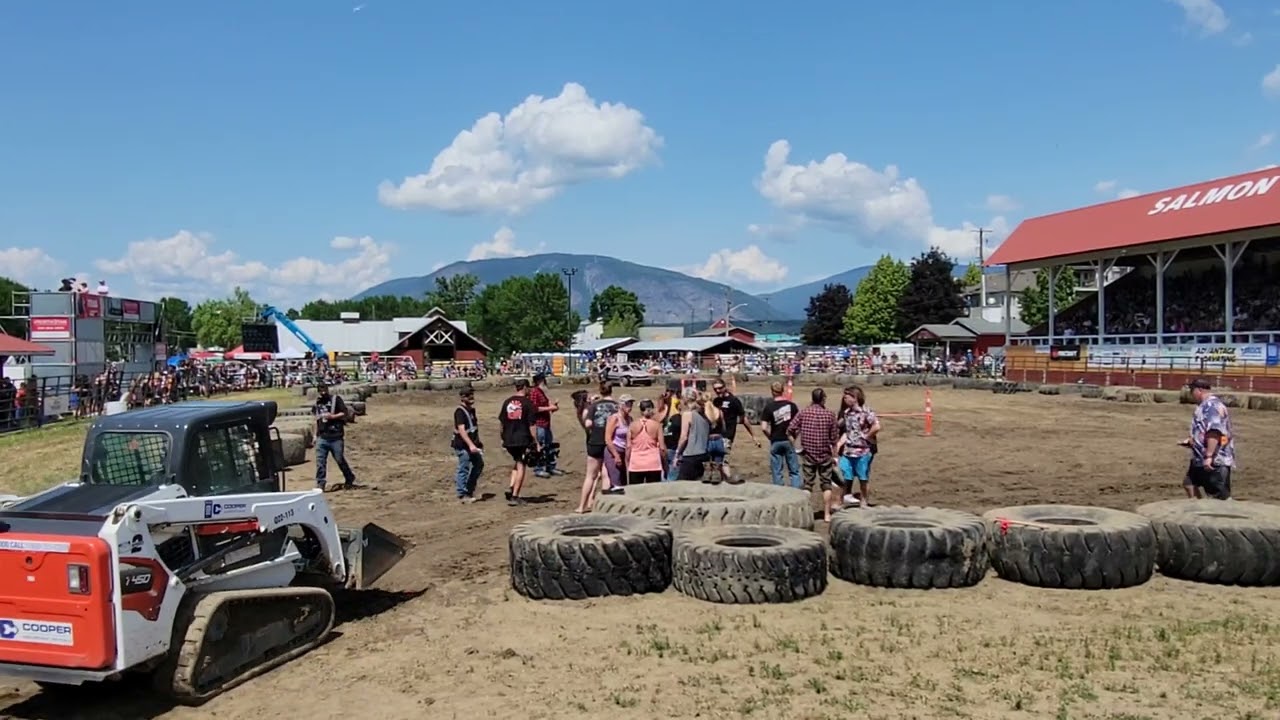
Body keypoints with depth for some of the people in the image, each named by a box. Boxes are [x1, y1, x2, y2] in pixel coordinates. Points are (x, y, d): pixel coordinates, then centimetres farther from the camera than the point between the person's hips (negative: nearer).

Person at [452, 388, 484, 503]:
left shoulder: (471, 410, 13)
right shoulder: (460, 411, -15)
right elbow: (461, 430, -25)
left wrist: (478, 442, 25)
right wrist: (470, 445, -31)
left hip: (471, 444, 9)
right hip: (463, 445, -9)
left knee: (479, 464, 14)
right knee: (464, 468, -3)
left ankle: (469, 488, 26)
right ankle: (462, 495, 5)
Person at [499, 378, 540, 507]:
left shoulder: (507, 402, 7)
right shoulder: (527, 403, -7)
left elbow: (502, 422, 10)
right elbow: (531, 426, -10)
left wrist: (504, 438, 21)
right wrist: (537, 443, -6)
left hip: (508, 439, 5)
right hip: (522, 439, -5)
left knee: (516, 463, 23)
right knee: (521, 466, 3)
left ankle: (511, 488, 7)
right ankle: (515, 496, 2)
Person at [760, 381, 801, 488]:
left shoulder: (768, 407, -8)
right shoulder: (792, 405, -3)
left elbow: (764, 428, -12)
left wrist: (771, 437, 4)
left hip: (776, 442, -1)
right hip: (789, 441, 1)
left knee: (776, 471, 8)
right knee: (794, 470, 9)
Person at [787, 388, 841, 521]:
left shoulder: (803, 413, -5)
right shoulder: (829, 415, -5)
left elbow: (790, 430, -10)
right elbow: (833, 438, -1)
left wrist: (798, 435, 12)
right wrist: (834, 455, 9)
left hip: (808, 454, 1)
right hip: (825, 455, 0)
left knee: (807, 485, 9)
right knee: (826, 485, 10)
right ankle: (827, 514, 13)